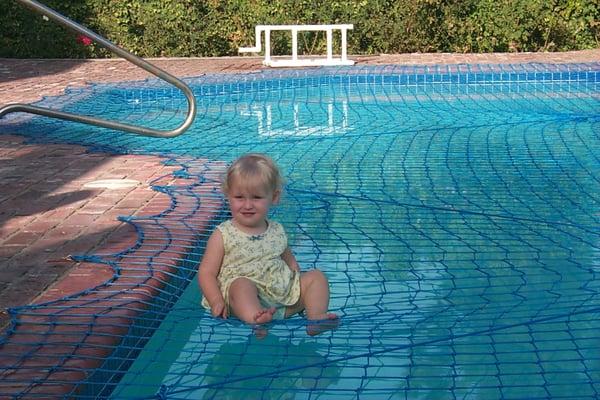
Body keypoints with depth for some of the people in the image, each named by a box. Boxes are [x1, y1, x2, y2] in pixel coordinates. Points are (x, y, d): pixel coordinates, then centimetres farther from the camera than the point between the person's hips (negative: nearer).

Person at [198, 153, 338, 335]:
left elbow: (290, 262, 26)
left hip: (283, 296, 6)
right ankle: (256, 320, -58)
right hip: (247, 299, -5)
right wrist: (216, 302, -19)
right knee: (242, 284, -35)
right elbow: (207, 272, -2)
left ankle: (316, 317, -23)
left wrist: (299, 286, 7)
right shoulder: (223, 235, 0)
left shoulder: (277, 231, 14)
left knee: (316, 276, -3)